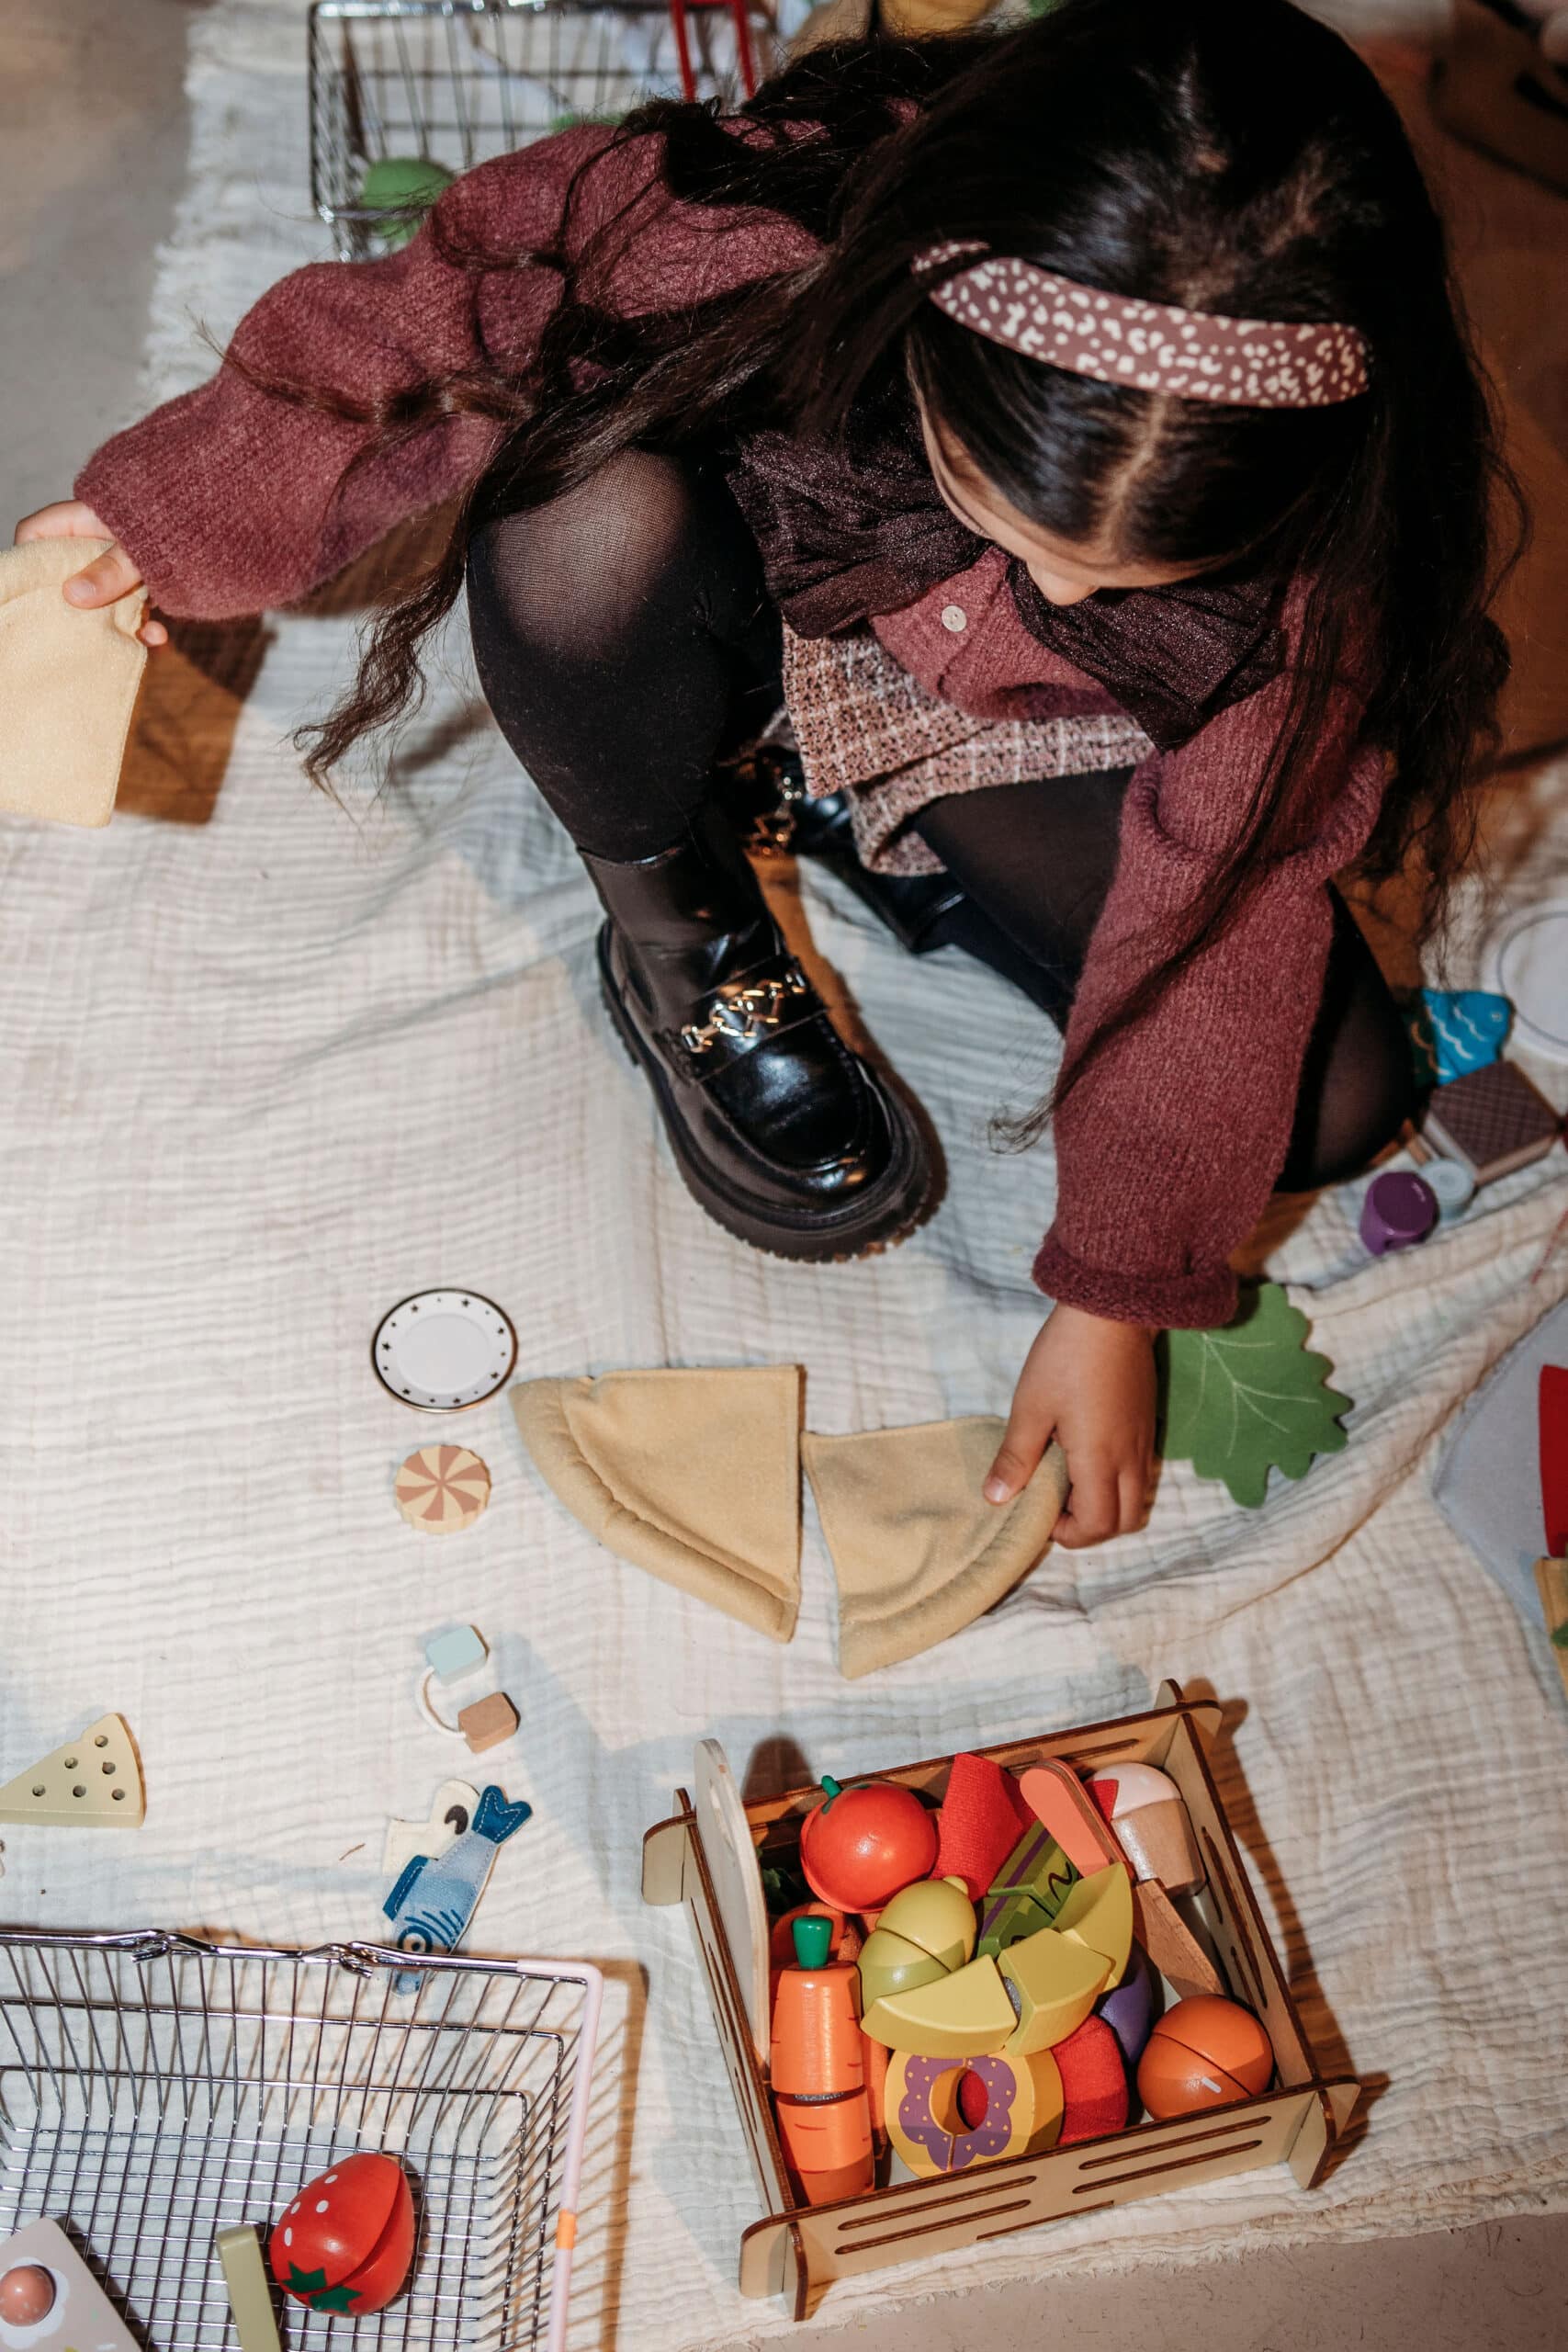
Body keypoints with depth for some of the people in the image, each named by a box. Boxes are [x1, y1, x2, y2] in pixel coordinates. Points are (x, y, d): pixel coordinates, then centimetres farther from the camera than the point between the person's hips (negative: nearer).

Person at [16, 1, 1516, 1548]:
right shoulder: (760, 242, -36)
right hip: (752, 624, -1)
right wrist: (181, 500, -10)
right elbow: (452, 316, -16)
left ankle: (901, 839, 7)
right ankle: (677, 936, -8)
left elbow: (1227, 903, -23)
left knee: (1337, 1098, -13)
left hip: (1014, 736, 2)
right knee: (591, 520, -38)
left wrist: (1112, 1296, -19)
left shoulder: (1322, 514, -30)